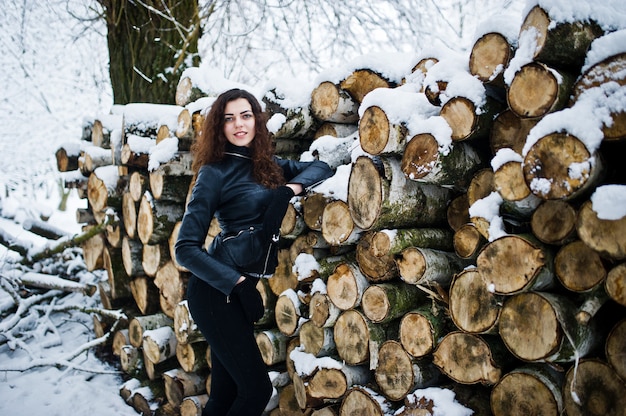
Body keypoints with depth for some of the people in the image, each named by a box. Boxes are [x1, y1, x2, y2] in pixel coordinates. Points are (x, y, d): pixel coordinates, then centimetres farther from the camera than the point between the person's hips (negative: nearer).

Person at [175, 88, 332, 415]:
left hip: (241, 288, 6)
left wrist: (289, 189, -6)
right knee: (257, 388, -5)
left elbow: (320, 167, 13)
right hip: (216, 290, -6)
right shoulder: (215, 172, -8)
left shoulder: (267, 165, 11)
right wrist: (238, 283, -19)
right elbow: (186, 248, -12)